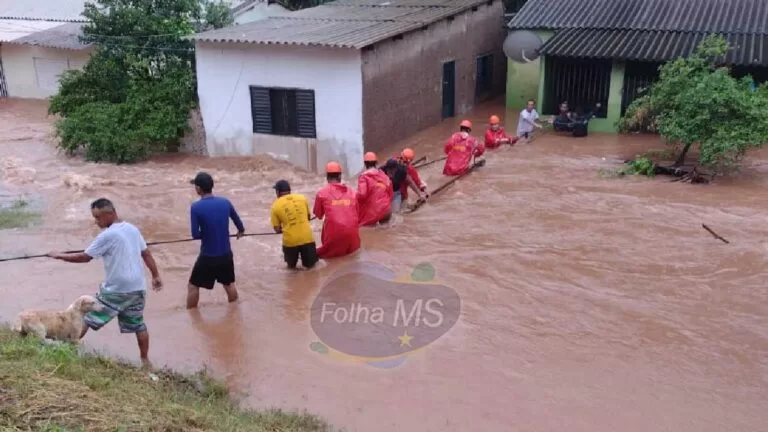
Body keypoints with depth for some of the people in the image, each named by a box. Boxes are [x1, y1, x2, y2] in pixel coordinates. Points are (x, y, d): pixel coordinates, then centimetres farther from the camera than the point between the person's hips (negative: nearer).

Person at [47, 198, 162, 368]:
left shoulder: (108, 235, -16)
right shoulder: (133, 229, 6)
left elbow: (85, 257, -10)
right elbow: (147, 254, 12)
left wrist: (60, 256, 4)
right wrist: (156, 276, 20)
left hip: (116, 290, -7)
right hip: (137, 288, 7)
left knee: (87, 318, 9)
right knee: (138, 324, 17)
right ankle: (145, 360, 23)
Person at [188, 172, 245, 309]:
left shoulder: (196, 207, -16)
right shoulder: (225, 202, -3)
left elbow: (195, 235, -15)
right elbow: (239, 224, 9)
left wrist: (206, 233, 7)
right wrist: (241, 231, 32)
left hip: (207, 256, -4)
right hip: (226, 254, 5)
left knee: (193, 286, 13)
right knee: (229, 284, 24)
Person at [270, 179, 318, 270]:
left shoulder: (275, 206, -1)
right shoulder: (302, 198, 5)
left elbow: (277, 229, 1)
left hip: (290, 240, -1)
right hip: (307, 237, 1)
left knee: (291, 266, 23)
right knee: (310, 265, 19)